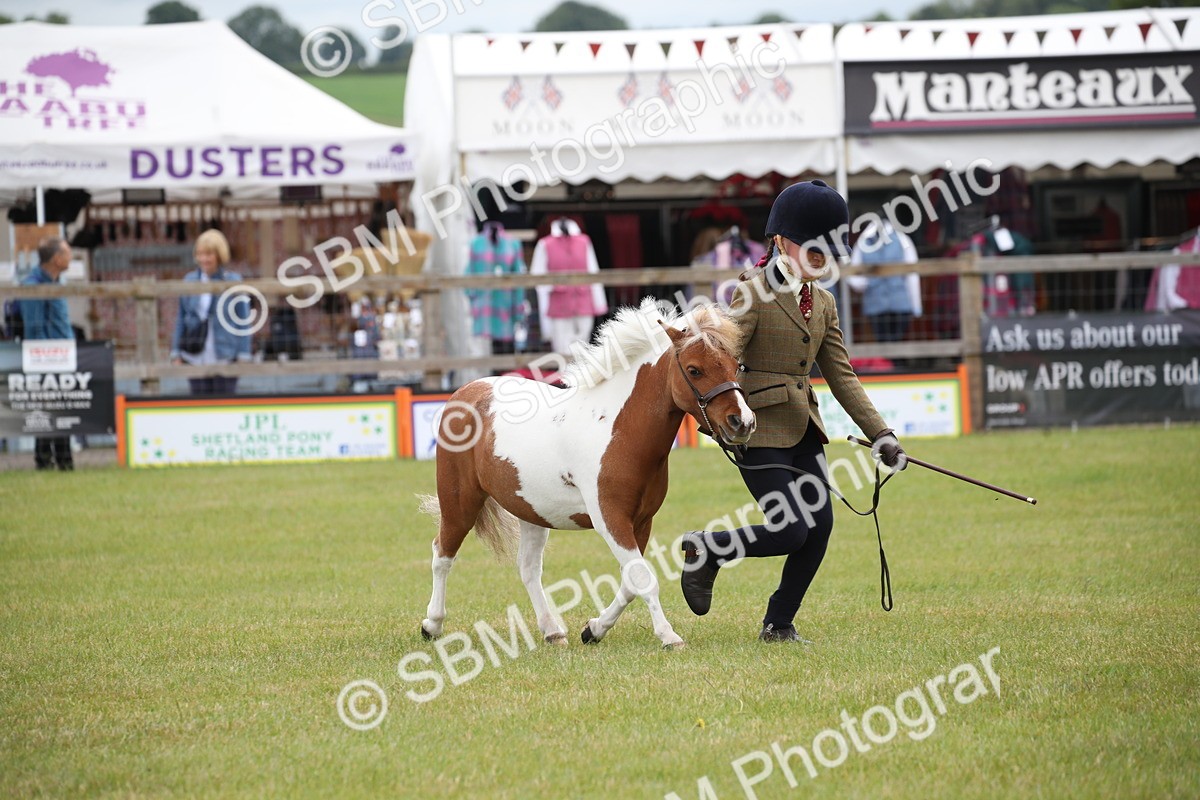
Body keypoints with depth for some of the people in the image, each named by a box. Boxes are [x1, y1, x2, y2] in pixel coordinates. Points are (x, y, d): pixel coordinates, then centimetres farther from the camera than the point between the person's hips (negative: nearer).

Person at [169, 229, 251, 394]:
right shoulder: (189, 281, 6)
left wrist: (243, 356, -3)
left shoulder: (233, 281, -1)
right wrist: (176, 354, 8)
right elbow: (181, 319, 11)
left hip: (225, 356, -2)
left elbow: (242, 321, 1)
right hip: (196, 359, 2)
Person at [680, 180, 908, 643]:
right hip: (760, 432, -7)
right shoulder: (754, 294, -10)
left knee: (819, 526, 0)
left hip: (804, 431, 7)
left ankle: (779, 623, 14)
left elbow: (842, 376, 13)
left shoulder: (822, 304, 12)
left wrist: (880, 433, 6)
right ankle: (702, 551, 12)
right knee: (791, 532, -12)